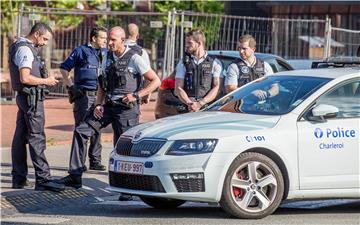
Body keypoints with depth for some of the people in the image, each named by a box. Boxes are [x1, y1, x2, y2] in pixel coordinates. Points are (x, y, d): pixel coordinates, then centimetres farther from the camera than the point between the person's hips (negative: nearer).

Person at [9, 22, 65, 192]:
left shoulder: (22, 47, 16)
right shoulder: (25, 50, -16)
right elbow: (25, 78, -24)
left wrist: (44, 79, 14)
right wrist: (45, 81, -13)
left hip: (24, 97, 11)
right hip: (31, 98, -11)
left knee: (20, 138, 11)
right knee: (36, 138, -12)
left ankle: (19, 179, 15)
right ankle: (43, 179, -15)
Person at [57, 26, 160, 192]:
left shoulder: (134, 59, -8)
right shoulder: (108, 57, 11)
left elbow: (156, 81, -8)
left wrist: (136, 95, -15)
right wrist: (98, 105, 5)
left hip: (126, 109, -6)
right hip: (108, 107, 6)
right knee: (81, 131, -4)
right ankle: (75, 176, -2)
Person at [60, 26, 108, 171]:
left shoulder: (106, 53, 13)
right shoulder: (81, 51, -2)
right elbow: (64, 68, 0)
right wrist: (71, 86, -8)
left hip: (99, 95, 5)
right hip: (83, 95, -5)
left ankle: (95, 161, 14)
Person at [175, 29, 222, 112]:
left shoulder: (214, 63, 11)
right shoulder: (183, 63, 15)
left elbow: (216, 88, 3)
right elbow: (178, 89, 7)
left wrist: (200, 104, -11)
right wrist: (189, 103, -11)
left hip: (207, 108, -1)